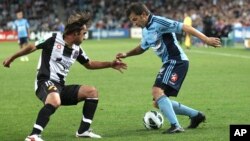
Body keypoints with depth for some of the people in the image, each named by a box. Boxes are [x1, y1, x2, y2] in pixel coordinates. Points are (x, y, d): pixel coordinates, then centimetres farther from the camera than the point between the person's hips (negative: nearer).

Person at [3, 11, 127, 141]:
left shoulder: (77, 49, 11)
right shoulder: (54, 40, -10)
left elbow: (89, 64, 27)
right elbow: (32, 47, 1)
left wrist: (111, 64, 21)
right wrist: (11, 58, 8)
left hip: (61, 87, 8)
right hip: (45, 83, -8)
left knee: (92, 91, 2)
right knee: (55, 101, -41)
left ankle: (83, 131, 7)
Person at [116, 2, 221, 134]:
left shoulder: (158, 22, -14)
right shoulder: (145, 31, 14)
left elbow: (183, 27, -20)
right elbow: (142, 47, 34)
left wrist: (206, 39, -26)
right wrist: (126, 54, 20)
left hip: (176, 61, -10)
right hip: (169, 64, 10)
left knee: (157, 91, -26)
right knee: (158, 103, 10)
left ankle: (175, 126, -30)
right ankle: (196, 115, 20)